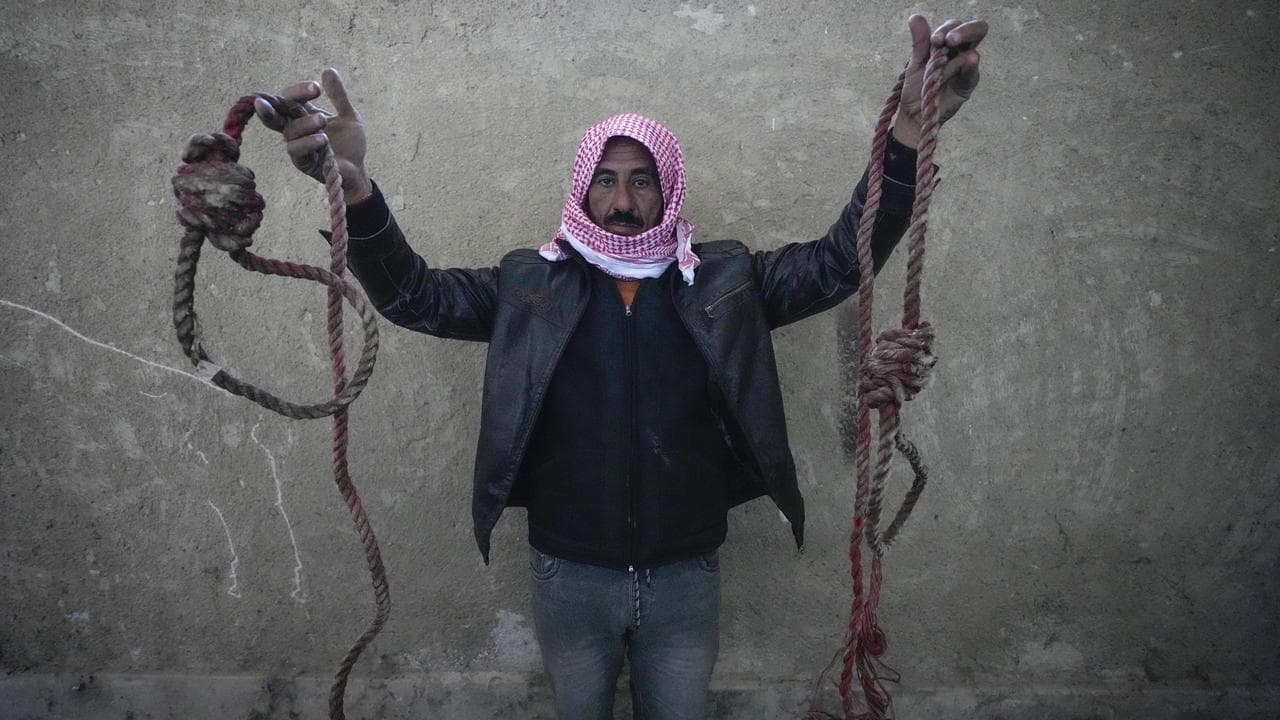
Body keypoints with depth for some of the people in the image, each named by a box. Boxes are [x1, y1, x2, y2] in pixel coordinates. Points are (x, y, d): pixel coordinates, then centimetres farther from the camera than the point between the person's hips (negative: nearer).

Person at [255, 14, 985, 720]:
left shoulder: (724, 280, -3)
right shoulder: (530, 285, -3)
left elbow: (840, 262, -10)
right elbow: (414, 294, -11)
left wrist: (908, 133, -25)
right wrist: (355, 187, -31)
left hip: (686, 575, 1)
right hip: (570, 577, 0)